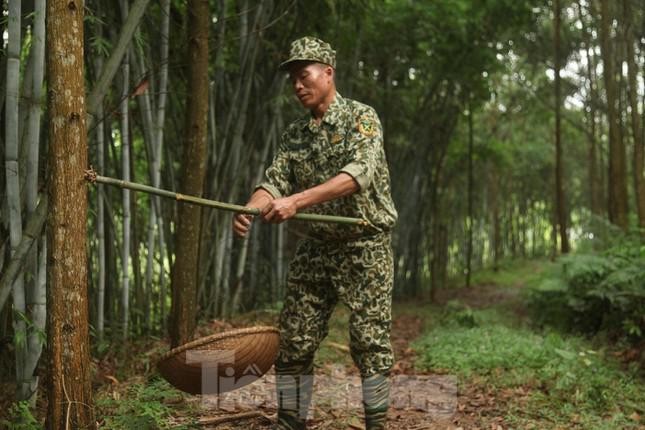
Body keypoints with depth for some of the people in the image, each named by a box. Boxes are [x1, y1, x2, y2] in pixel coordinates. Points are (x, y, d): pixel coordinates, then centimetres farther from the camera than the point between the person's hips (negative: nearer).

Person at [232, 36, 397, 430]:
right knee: (295, 341, 5)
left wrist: (296, 201, -34)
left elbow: (358, 174, -24)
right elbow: (275, 181, 0)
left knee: (370, 341, -6)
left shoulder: (361, 117, -8)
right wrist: (250, 210, -23)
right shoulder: (295, 134, 11)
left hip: (365, 246, -5)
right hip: (316, 247, 5)